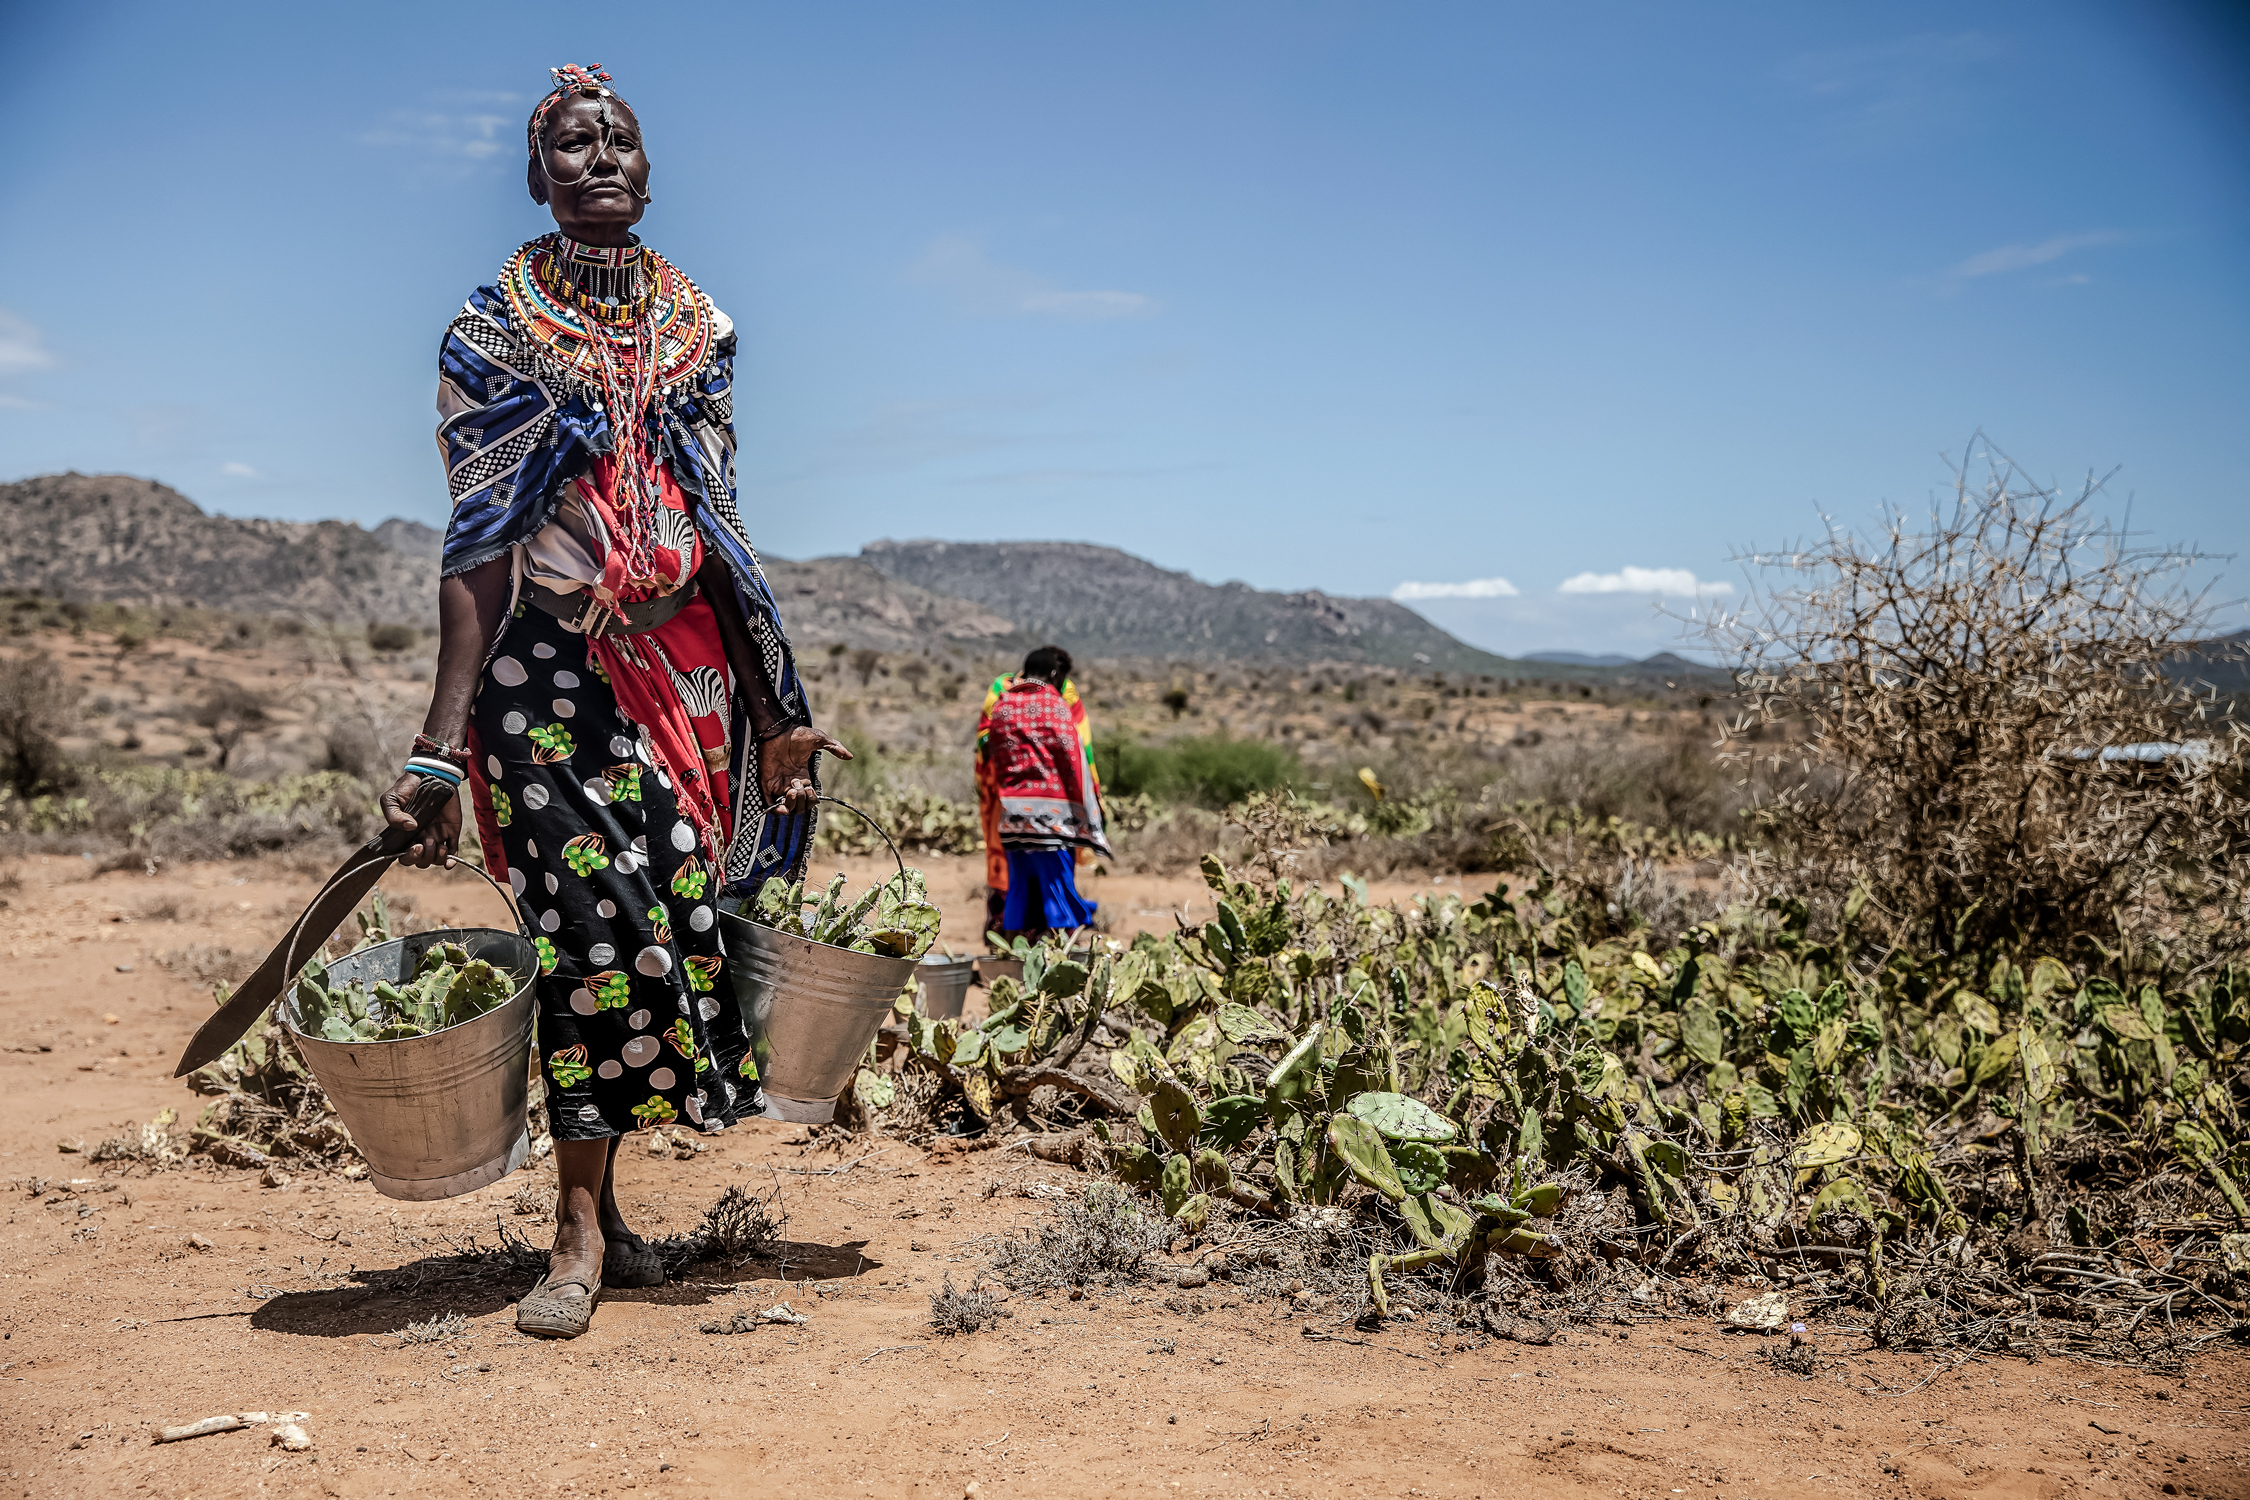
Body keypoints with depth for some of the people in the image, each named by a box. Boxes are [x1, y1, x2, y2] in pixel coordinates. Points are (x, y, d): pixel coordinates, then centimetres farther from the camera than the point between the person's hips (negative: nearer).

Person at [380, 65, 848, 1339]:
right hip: (548, 665, -3)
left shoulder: (697, 327, 12)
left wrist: (770, 712, 11)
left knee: (662, 923, 1)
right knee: (605, 925, -11)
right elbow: (479, 548, -5)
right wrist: (440, 746, -12)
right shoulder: (493, 332, 2)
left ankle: (598, 1199, 18)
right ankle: (584, 1229, 3)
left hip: (684, 665, 4)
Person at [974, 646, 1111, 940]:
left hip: (1011, 807, 5)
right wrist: (1090, 807, -3)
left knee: (1019, 882, 10)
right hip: (1050, 806, -5)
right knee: (1057, 880, -1)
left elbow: (989, 753, 12)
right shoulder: (1056, 703, -4)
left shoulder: (1000, 703, 11)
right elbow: (1073, 756, -7)